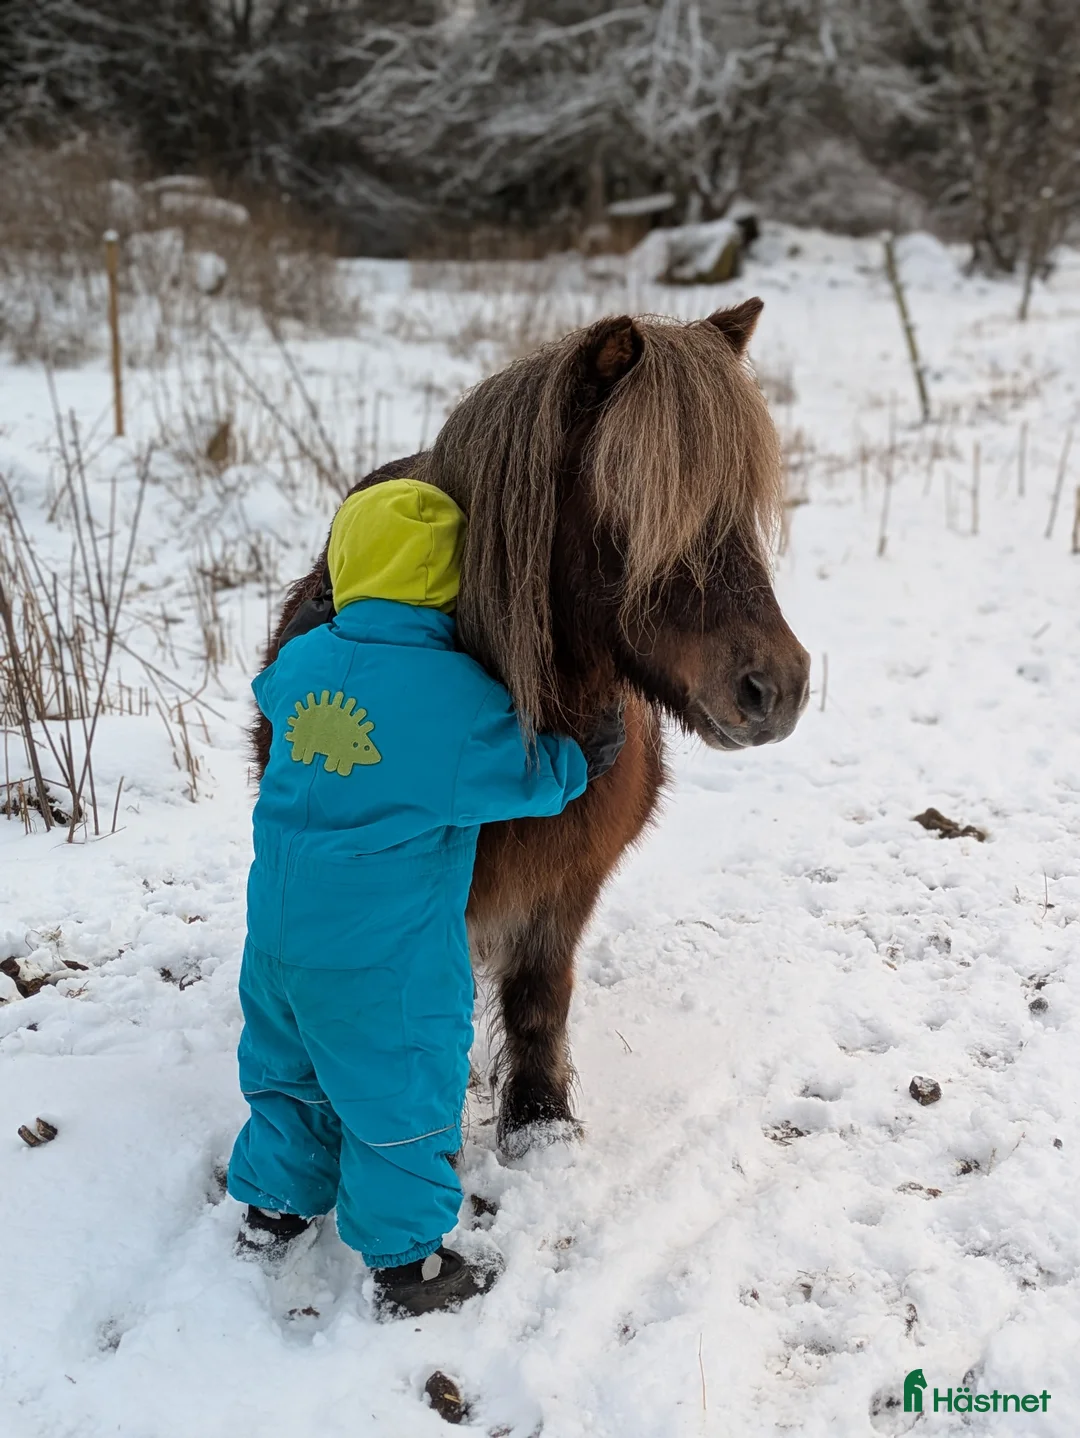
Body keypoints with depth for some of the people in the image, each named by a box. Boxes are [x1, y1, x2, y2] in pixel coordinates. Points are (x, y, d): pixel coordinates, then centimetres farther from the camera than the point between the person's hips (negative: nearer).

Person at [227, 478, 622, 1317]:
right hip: (382, 958, -6)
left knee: (289, 1070, 26)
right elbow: (525, 774, -9)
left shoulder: (302, 660, -2)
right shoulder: (457, 693, -19)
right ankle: (406, 1263, 24)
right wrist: (583, 761, 11)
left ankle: (274, 1211, 42)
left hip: (277, 937, 6)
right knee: (402, 1099, 10)